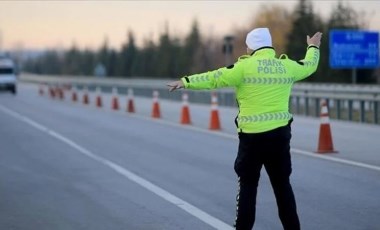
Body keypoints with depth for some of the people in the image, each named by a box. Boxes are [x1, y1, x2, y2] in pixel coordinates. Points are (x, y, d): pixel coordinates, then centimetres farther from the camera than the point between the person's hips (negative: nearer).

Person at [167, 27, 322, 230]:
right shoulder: (287, 66, 5)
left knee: (248, 185, 6)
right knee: (282, 185, 13)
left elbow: (215, 78, -9)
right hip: (280, 134, 4)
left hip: (252, 135, -4)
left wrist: (186, 82, -3)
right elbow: (309, 66, 25)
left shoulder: (245, 67, -9)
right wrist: (313, 47, 45)